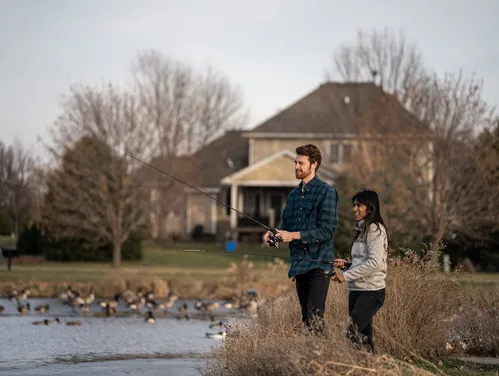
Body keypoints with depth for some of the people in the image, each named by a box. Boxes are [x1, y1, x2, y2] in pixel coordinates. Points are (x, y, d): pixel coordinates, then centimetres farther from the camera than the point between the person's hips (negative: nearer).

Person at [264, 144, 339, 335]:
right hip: (299, 264, 8)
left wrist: (294, 236, -18)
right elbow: (286, 224, 22)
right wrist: (273, 234, -1)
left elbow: (326, 230, -14)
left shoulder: (326, 192, -7)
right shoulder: (293, 194, 16)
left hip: (318, 264, -8)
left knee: (315, 316, -15)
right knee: (306, 316, 8)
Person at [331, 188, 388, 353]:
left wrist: (346, 275, -17)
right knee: (363, 335, 8)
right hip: (356, 290, 10)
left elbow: (375, 263, -19)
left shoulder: (375, 229, -10)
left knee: (353, 333, -20)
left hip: (371, 292, -10)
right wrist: (345, 265, 7)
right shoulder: (361, 229, 19)